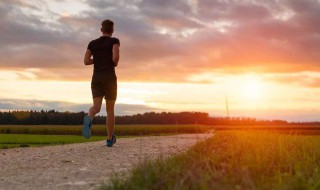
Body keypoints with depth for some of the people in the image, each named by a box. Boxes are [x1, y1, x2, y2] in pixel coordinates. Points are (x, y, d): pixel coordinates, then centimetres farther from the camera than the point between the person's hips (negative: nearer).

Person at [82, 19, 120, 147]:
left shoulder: (92, 43, 14)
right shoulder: (114, 41, 1)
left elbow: (86, 61, 8)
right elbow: (115, 56, -18)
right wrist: (115, 63, 6)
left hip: (96, 78, 3)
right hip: (109, 78, -3)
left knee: (96, 107, -8)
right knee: (110, 109, 9)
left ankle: (89, 118, -45)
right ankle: (110, 139, 14)